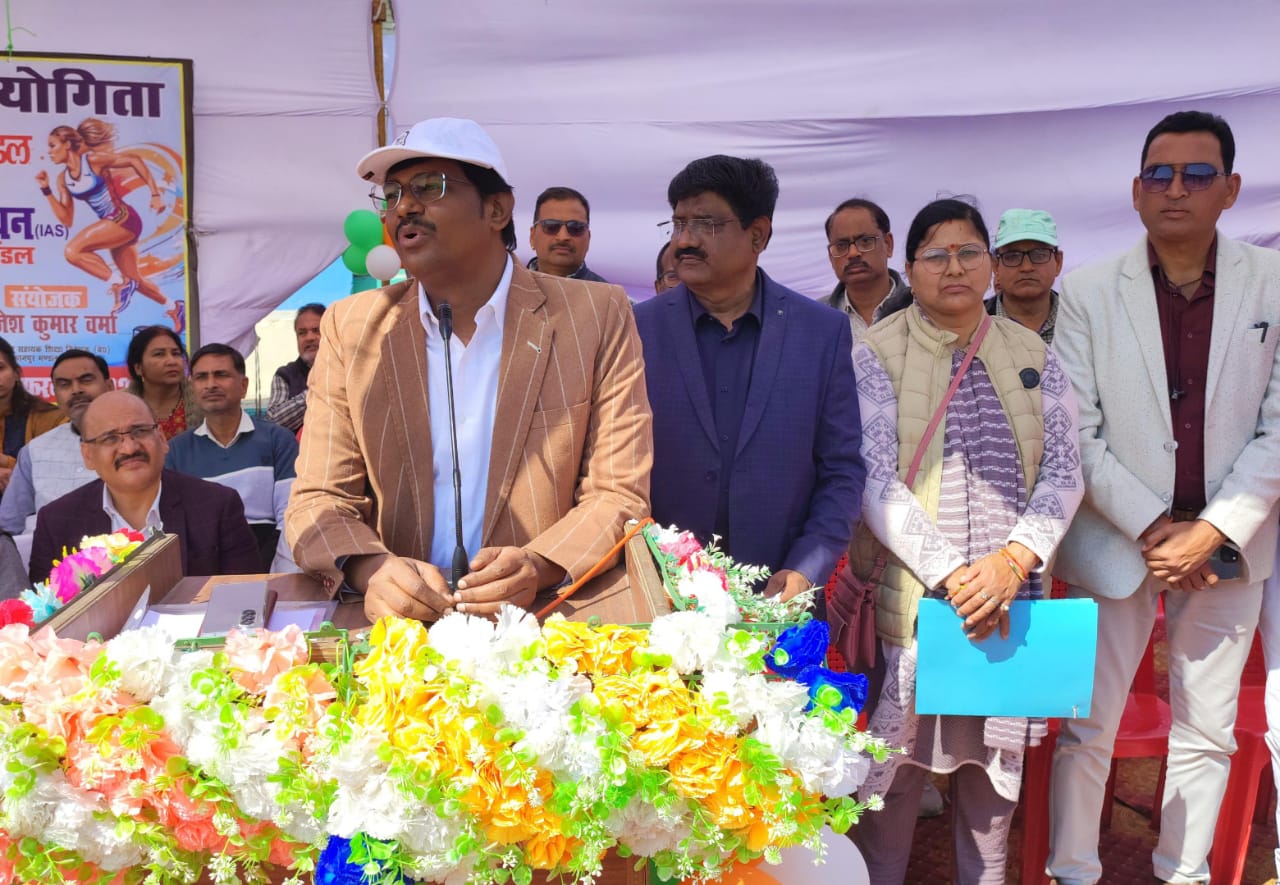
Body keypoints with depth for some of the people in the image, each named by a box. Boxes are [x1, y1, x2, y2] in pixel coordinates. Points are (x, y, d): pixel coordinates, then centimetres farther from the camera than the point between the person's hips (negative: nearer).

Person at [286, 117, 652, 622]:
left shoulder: (596, 318, 1)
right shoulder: (349, 329, 7)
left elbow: (618, 495, 0)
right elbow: (319, 500, 4)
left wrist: (538, 569, -19)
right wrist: (370, 570, -18)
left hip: (546, 616, -1)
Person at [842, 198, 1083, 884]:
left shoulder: (1034, 358, 8)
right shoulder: (877, 355, -2)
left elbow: (1063, 471, 3)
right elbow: (873, 480, -11)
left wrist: (1014, 559, -13)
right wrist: (948, 573, -18)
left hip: (1009, 598, 3)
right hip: (908, 598, -3)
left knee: (995, 768, 14)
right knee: (894, 769, 4)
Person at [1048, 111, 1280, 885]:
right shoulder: (1089, 293, -4)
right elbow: (1077, 435, -6)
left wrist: (1211, 532, -12)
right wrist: (1154, 528, -12)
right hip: (1117, 542, -1)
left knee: (1207, 733, 13)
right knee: (1087, 729, 5)